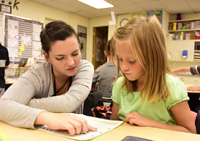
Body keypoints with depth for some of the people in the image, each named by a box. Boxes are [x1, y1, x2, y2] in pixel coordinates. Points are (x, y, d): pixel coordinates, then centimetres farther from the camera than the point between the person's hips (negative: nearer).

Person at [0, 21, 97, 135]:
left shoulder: (85, 68, -10)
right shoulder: (37, 75, -12)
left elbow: (70, 103, -24)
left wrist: (22, 105, -19)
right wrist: (46, 117, -42)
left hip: (75, 134, 1)